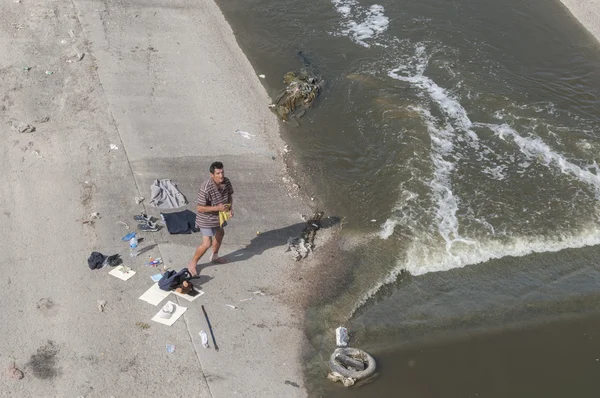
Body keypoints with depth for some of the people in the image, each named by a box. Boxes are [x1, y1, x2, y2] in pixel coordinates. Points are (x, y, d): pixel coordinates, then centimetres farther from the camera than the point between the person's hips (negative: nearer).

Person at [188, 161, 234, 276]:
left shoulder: (226, 182, -14)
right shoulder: (206, 189, -35)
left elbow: (230, 195, 5)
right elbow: (199, 208, -28)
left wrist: (230, 208, -12)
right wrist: (217, 208, -33)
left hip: (219, 215, 8)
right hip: (207, 218, -8)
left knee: (220, 234, 27)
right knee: (207, 244, -4)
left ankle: (214, 256, 54)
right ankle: (193, 263, 20)